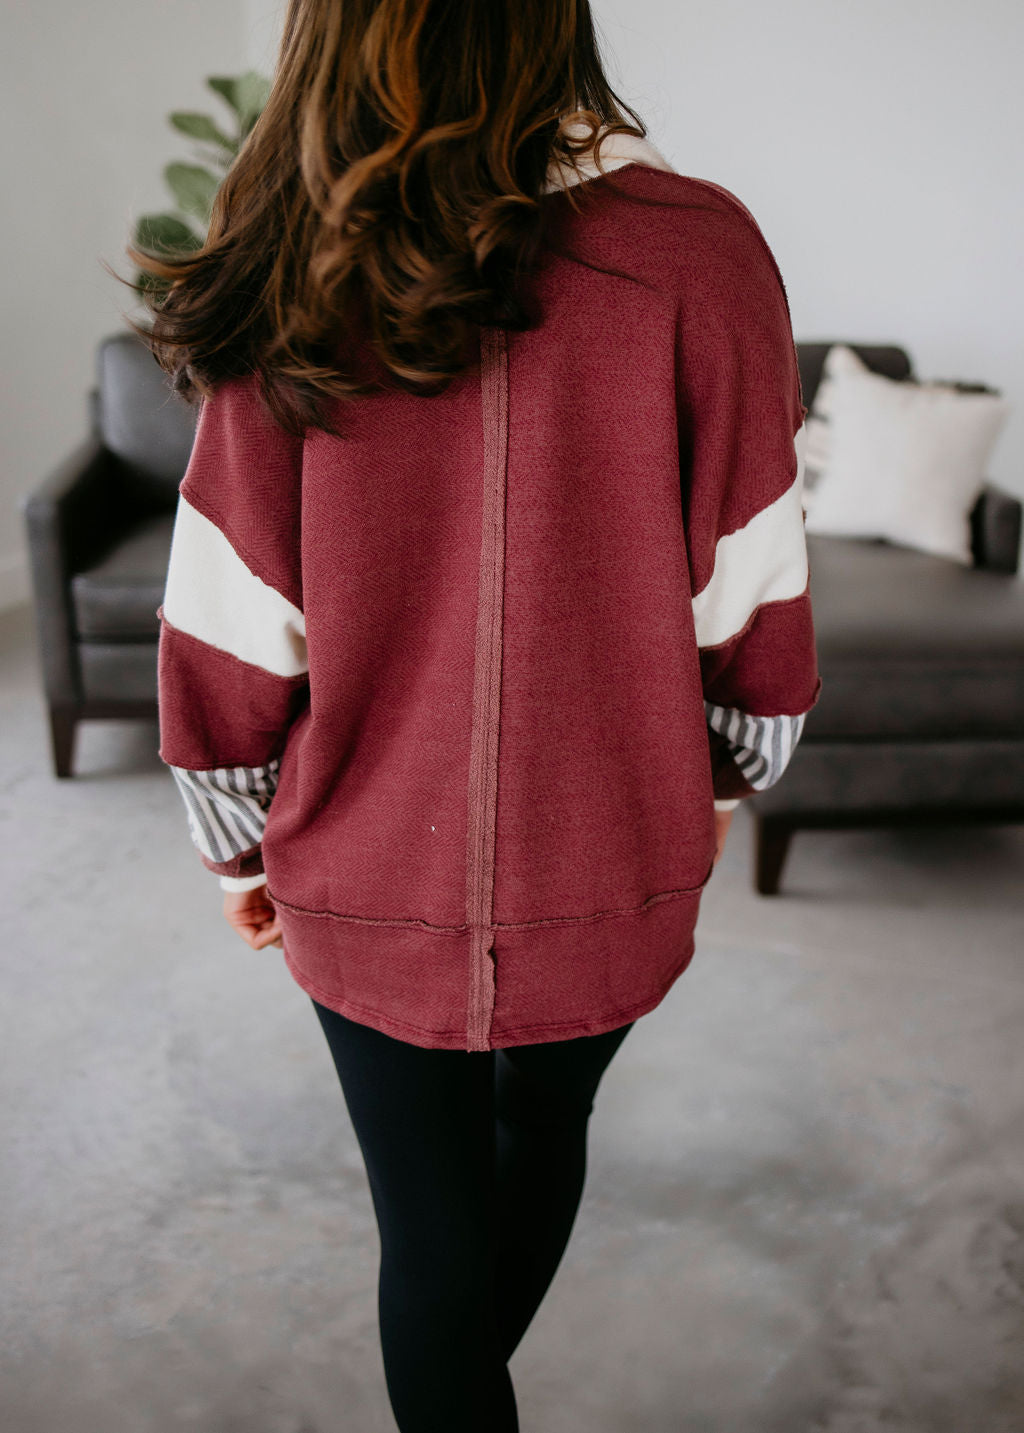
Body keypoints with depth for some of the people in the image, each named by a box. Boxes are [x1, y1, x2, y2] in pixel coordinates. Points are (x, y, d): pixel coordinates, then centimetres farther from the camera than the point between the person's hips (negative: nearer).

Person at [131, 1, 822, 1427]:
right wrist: (723, 781, 11)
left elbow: (232, 625, -8)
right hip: (613, 874, 2)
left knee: (430, 1227, 18)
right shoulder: (698, 251, -14)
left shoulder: (291, 287, -12)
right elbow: (751, 593, -7)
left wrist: (243, 849, 8)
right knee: (546, 1129, 29)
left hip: (372, 883, -1)